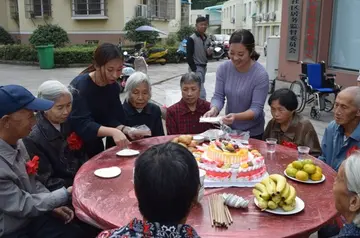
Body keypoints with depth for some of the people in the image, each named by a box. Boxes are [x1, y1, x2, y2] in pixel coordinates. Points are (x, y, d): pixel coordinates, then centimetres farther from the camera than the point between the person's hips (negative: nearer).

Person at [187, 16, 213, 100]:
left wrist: (209, 53, -5)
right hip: (196, 68, -7)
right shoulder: (192, 39, -10)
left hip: (204, 67, 7)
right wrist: (194, 70, -19)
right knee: (201, 93, -14)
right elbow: (189, 56, -14)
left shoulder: (207, 39, 11)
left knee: (198, 89, 15)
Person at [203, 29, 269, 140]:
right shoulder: (223, 68, -11)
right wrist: (214, 110, -31)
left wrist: (236, 116, -40)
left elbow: (256, 108, -23)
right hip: (229, 128, 4)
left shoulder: (261, 75, -23)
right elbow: (218, 96, -9)